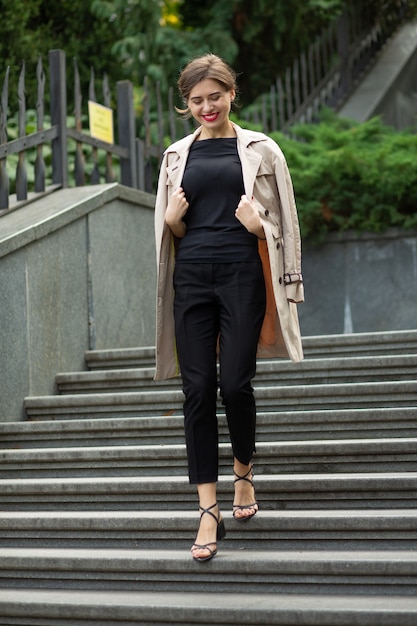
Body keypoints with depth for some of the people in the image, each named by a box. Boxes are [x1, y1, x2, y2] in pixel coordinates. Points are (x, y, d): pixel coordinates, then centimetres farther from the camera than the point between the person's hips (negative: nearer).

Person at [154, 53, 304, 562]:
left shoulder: (260, 149, 6)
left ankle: (244, 472, 25)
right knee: (198, 390, -3)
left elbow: (285, 224, 8)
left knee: (235, 384, -7)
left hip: (242, 276, -2)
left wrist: (258, 227, -12)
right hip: (192, 277, 3)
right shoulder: (177, 155, 14)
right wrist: (171, 220, -2)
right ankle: (209, 511, 2)